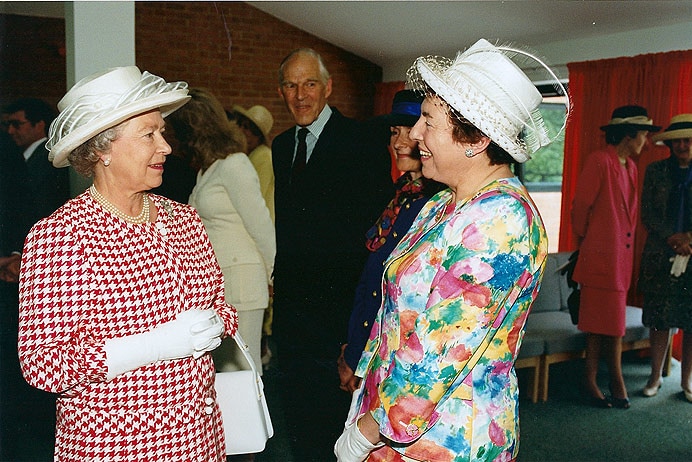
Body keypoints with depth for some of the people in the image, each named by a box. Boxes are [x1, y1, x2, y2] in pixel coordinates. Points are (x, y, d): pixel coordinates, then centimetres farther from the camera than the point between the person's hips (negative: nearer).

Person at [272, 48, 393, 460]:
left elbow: (377, 220, -12)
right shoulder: (282, 146, 13)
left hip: (338, 299, -6)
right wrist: (279, 275, 10)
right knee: (296, 406, 16)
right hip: (291, 299, 7)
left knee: (332, 407, 4)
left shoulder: (360, 140, -9)